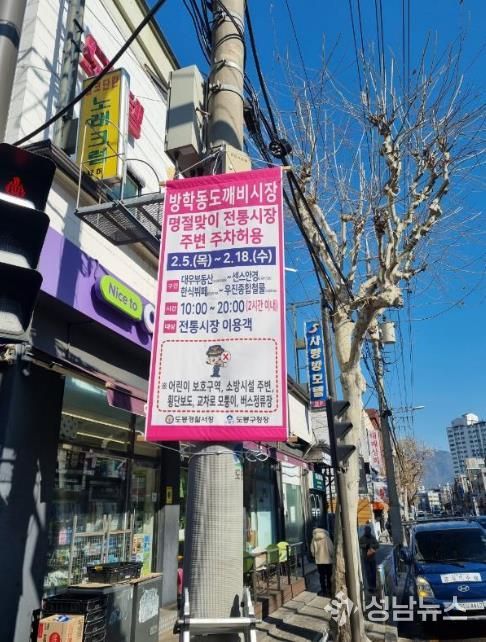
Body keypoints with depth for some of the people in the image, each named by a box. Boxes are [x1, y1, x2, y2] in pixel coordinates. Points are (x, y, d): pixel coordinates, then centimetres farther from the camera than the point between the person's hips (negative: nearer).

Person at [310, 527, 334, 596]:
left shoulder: (314, 539, -4)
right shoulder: (326, 538, -12)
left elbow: (312, 550, 0)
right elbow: (331, 549, -11)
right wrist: (332, 556, 7)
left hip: (319, 561, 2)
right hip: (328, 560, -2)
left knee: (321, 576, 12)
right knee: (328, 576, 12)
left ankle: (323, 590, 15)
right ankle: (329, 590, 18)